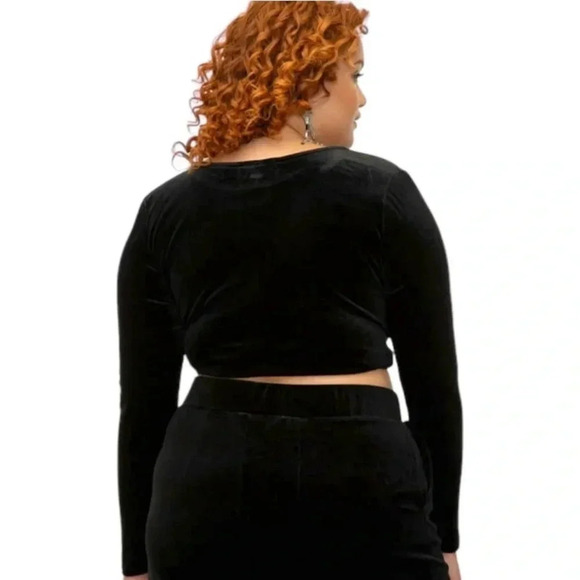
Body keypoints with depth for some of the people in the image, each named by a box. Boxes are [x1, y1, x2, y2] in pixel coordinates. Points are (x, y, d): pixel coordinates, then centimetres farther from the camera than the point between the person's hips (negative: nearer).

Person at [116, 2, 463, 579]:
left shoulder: (164, 212, 4)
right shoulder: (381, 194, -5)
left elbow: (143, 407, 5)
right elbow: (433, 384, -2)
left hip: (207, 489, 4)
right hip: (358, 485, -3)